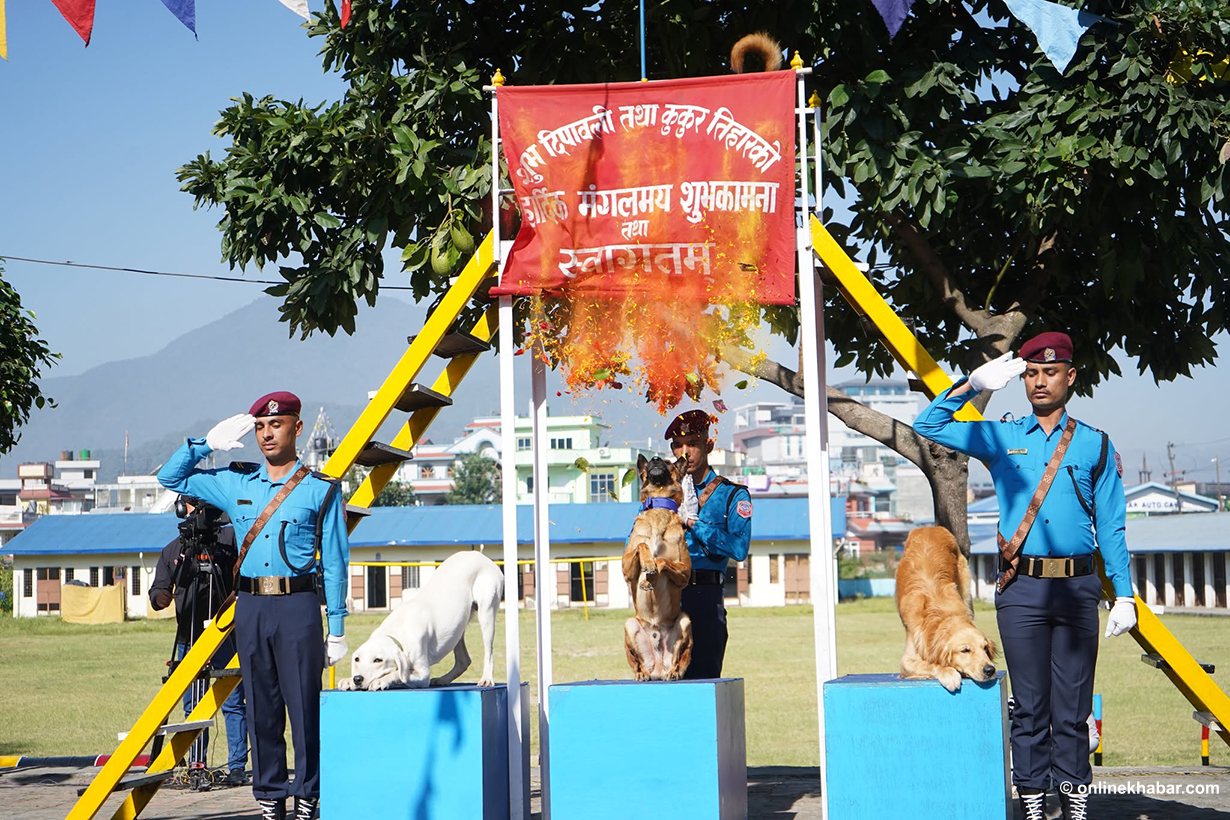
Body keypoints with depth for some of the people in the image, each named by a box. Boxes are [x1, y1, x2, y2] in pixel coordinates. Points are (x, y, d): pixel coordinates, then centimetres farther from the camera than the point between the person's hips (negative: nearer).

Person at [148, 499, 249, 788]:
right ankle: (196, 765, 13)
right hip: (189, 637, 4)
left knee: (232, 702, -5)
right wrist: (159, 597, -12)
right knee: (192, 706, 6)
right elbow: (158, 589, 11)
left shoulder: (229, 536, 4)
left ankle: (237, 767, -2)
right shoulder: (172, 550, 15)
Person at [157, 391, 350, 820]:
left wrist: (337, 629, -2)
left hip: (298, 607, -4)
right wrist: (207, 443, 7)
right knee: (261, 709, 6)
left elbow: (334, 563, 2)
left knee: (304, 707, -6)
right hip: (250, 607, 4)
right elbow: (171, 477, 22)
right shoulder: (236, 483, 13)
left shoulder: (320, 489, 3)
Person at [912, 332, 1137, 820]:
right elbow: (927, 426, 14)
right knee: (1029, 706, 2)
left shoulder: (1095, 445, 9)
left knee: (1073, 707, 0)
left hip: (1078, 586, 0)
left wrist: (1123, 595, 3)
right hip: (1021, 589, 1)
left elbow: (1111, 528, 9)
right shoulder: (1001, 438, 11)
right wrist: (972, 385, 5)